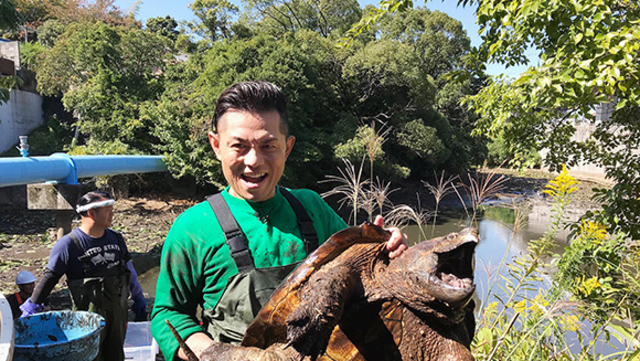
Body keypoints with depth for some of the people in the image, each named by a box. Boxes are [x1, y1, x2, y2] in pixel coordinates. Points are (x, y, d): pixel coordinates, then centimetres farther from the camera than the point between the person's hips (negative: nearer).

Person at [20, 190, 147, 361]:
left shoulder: (115, 238, 4)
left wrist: (138, 297, 17)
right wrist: (31, 308, -11)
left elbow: (128, 268, 13)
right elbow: (50, 277, -10)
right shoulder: (69, 243, -13)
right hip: (88, 314, -5)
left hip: (118, 309, 5)